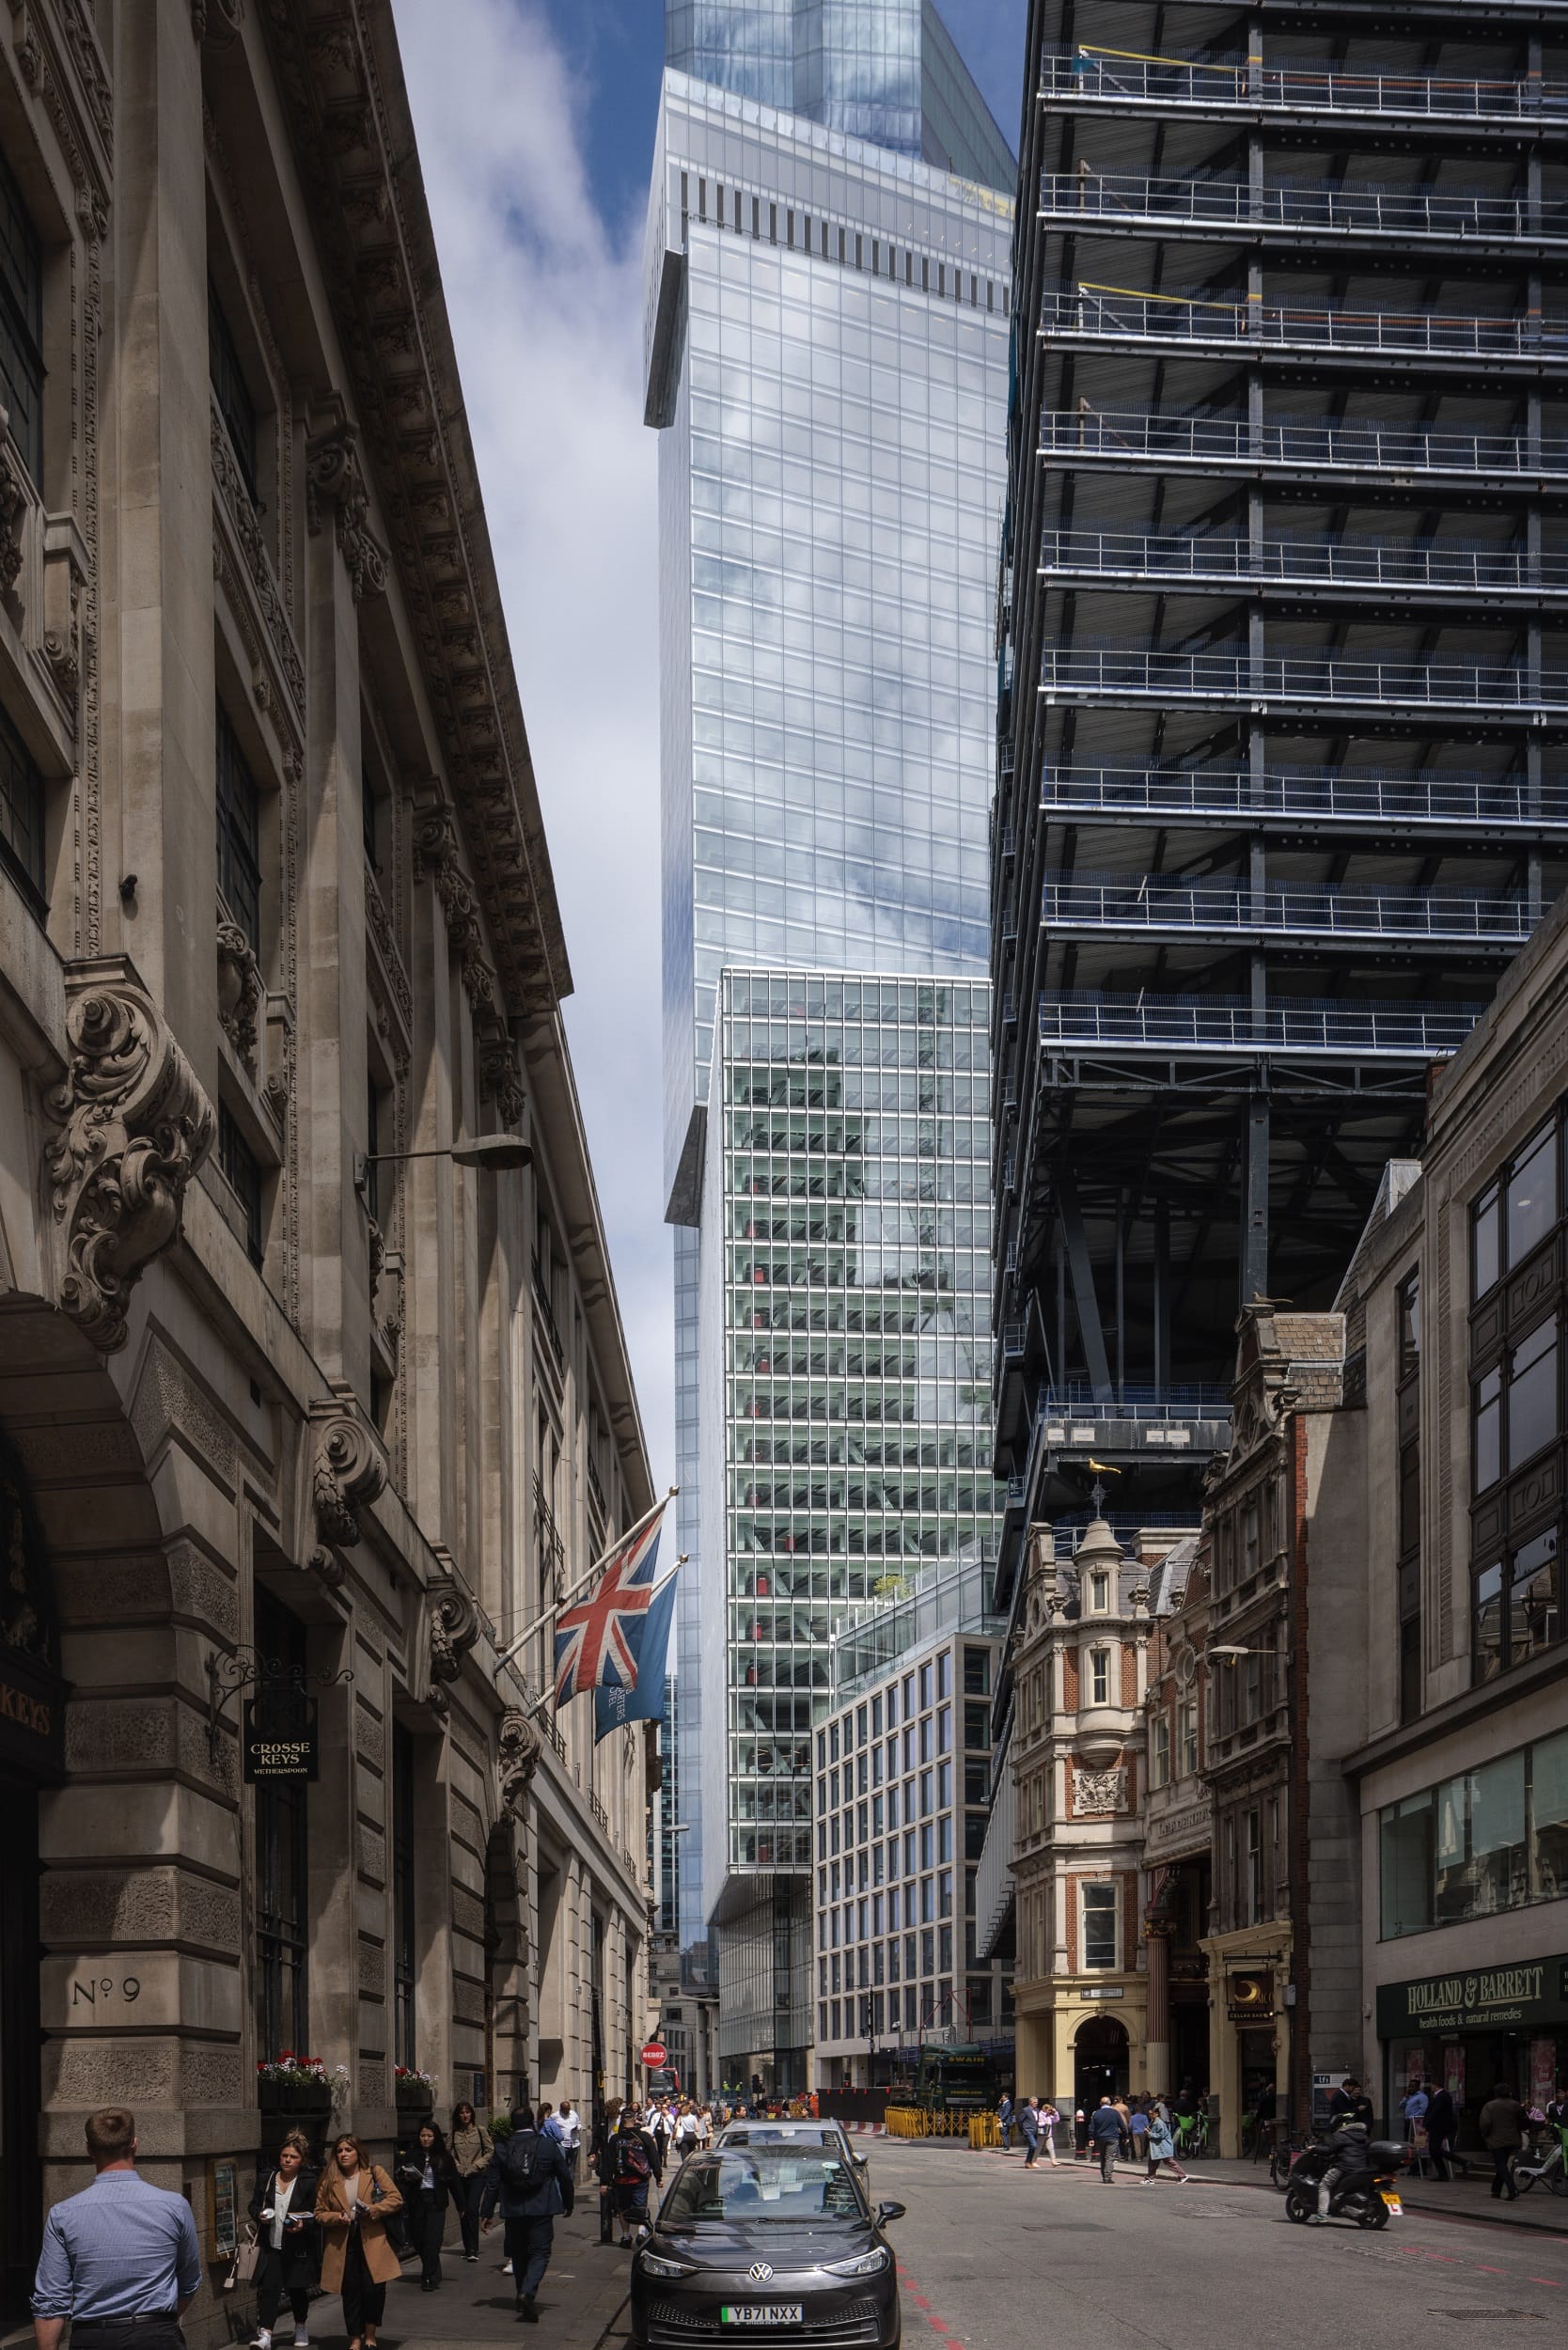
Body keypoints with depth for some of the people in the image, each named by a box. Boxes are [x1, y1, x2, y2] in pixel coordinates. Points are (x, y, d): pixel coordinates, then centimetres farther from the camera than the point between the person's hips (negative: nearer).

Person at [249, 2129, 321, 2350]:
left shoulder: (310, 2182, -5)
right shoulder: (266, 2178, 4)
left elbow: (317, 2214, -2)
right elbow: (254, 2205, 14)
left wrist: (303, 2224, -20)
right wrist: (259, 2215, -8)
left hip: (298, 2247, -1)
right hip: (270, 2245, 1)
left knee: (298, 2290, 13)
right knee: (269, 2288, -11)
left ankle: (301, 2329, 34)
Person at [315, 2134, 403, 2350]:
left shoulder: (375, 2173, 3)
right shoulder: (329, 2180, 7)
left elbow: (396, 2199, -2)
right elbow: (319, 2213, 9)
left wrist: (373, 2209, -16)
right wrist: (336, 2217, -11)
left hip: (372, 2243, -2)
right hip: (342, 2247, 2)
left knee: (373, 2289, -11)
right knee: (351, 2293, 5)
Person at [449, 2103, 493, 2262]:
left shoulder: (480, 2131, 0)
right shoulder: (454, 2133, 7)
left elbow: (490, 2150, 1)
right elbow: (447, 2151, 7)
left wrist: (477, 2165, -8)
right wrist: (456, 2165, -6)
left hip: (477, 2176, -3)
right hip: (459, 2176, 3)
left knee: (472, 2209, -14)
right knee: (462, 2211, 6)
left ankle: (473, 2249, -14)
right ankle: (468, 2248, 16)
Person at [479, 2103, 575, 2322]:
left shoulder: (502, 2149, -1)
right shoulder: (548, 2145, -4)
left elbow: (492, 2183, 1)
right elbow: (564, 2177, 4)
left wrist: (486, 2213, 8)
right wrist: (568, 2204, 18)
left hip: (513, 2211, 2)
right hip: (541, 2211, -2)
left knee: (519, 2255, 16)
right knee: (539, 2253, -1)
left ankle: (522, 2298, 24)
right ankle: (528, 2292, -23)